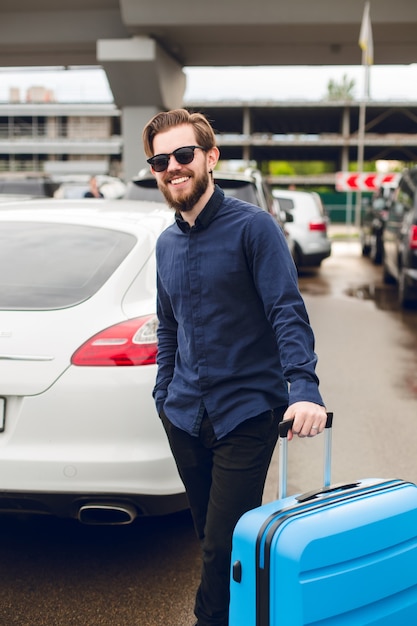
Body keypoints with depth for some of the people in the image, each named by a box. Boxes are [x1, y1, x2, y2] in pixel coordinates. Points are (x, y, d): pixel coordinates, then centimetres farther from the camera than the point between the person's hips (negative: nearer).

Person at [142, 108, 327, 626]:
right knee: (209, 537, 15)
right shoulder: (167, 244, 12)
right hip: (184, 416, 6)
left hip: (245, 414, -6)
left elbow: (288, 312, -16)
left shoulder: (252, 227, -9)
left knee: (224, 545, -4)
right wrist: (163, 395, 17)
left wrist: (304, 388, -28)